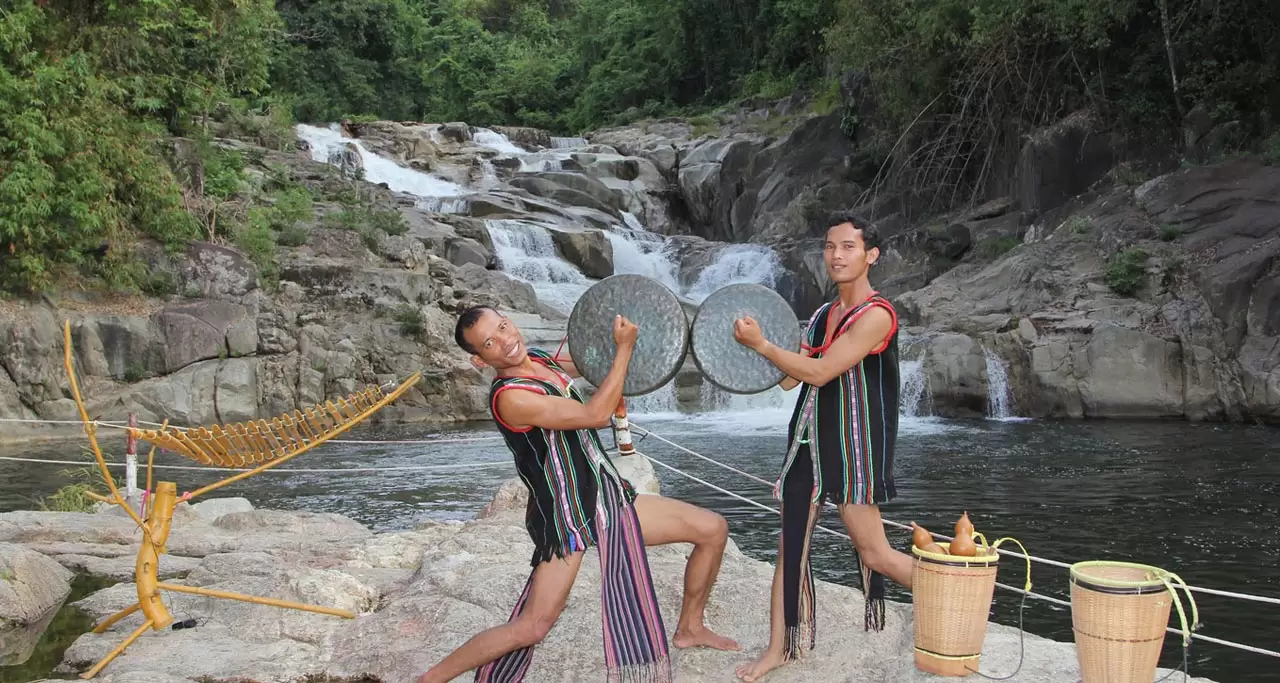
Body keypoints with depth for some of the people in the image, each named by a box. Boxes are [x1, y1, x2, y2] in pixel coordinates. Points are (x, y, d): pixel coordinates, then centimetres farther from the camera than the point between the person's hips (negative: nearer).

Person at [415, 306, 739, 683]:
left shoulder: (537, 358, 3)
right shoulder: (510, 397, -24)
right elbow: (596, 414, -26)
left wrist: (609, 340, 7)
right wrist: (624, 348, -19)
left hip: (608, 497, 9)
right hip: (565, 518, -8)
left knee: (714, 529, 10)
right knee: (533, 627, -14)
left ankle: (690, 628, 29)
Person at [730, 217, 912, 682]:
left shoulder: (876, 313, -13)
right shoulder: (822, 316, 13)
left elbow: (819, 372, -20)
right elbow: (790, 379, 13)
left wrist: (761, 344, -15)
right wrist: (759, 344, -2)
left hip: (853, 444, -7)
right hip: (810, 439, 7)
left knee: (874, 552, 0)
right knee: (790, 546, 7)